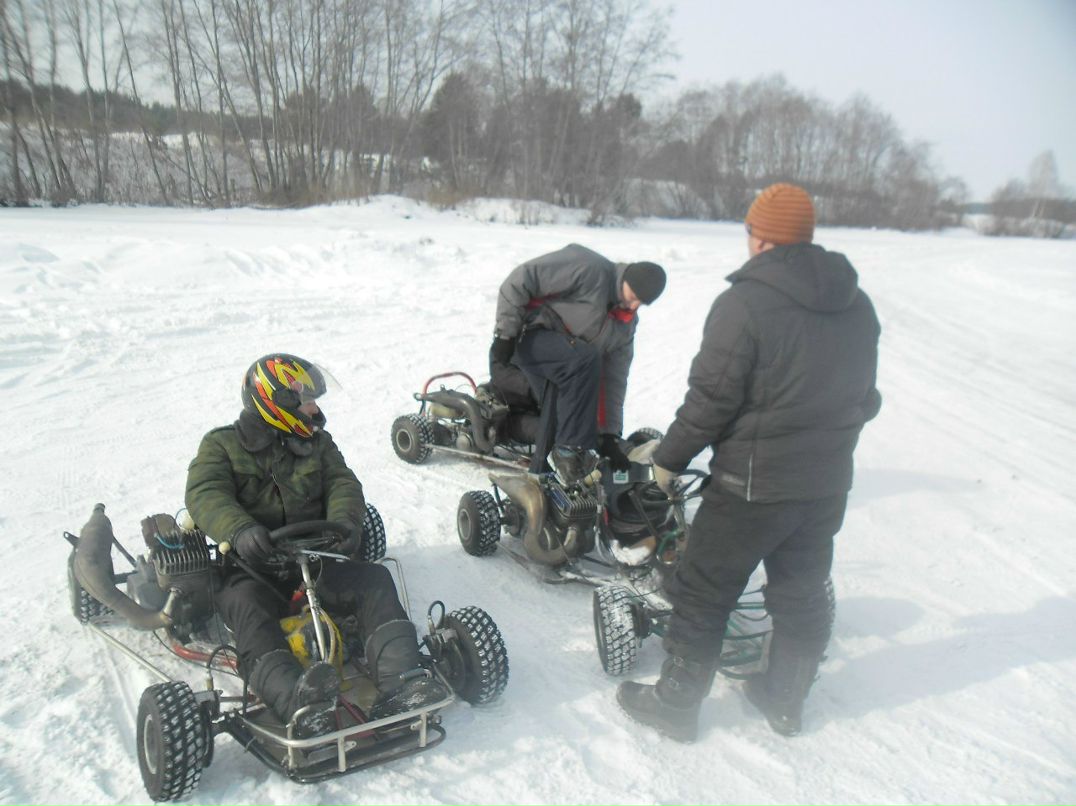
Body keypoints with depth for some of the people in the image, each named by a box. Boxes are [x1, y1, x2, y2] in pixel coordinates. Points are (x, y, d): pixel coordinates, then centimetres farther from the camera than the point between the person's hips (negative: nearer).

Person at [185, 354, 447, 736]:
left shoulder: (318, 443, 20)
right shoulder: (221, 445, 9)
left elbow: (343, 484, 5)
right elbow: (205, 495, -10)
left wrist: (343, 521, -21)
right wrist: (240, 531, -33)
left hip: (314, 559, 3)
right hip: (252, 568, -3)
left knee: (375, 580, -23)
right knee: (249, 611, -34)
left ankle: (398, 683, -40)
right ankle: (300, 704, -58)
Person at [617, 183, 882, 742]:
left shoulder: (745, 303, -17)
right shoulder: (858, 306, 6)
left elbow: (711, 398, -18)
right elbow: (864, 397, 13)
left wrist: (669, 458, -5)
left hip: (753, 482, -7)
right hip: (828, 481, 7)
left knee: (703, 593, 7)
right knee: (802, 592, 20)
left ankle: (675, 704, 19)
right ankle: (786, 701, 36)